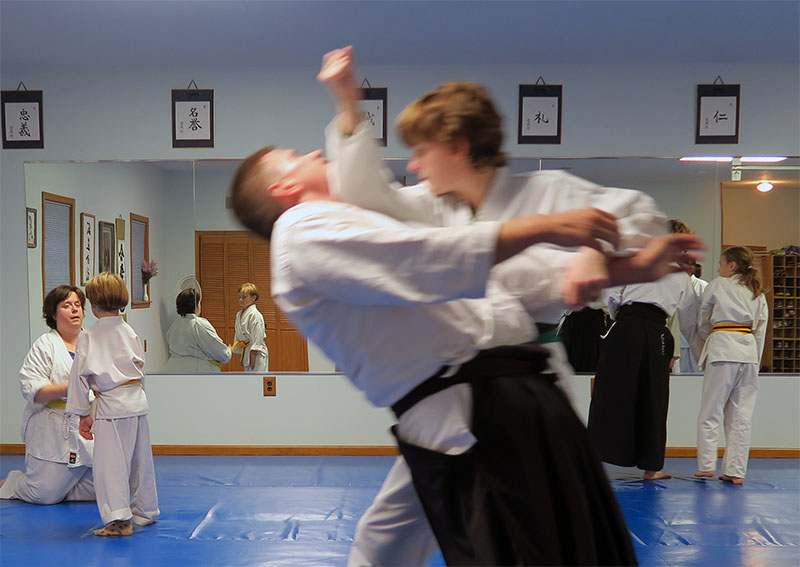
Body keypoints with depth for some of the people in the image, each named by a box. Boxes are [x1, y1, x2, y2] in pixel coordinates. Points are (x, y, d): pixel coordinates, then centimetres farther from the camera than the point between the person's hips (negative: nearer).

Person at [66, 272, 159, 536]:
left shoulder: (89, 336, -9)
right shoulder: (130, 331, 5)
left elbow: (81, 374, -8)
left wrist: (83, 413, -1)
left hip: (110, 406, -6)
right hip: (138, 401, 6)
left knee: (110, 463, -1)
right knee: (140, 460, 16)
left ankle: (119, 518, -5)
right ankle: (145, 511, 29)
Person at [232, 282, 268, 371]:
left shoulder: (255, 315, -16)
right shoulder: (239, 314, 9)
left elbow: (257, 339, -18)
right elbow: (237, 335, 16)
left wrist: (253, 358, -18)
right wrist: (240, 356, 16)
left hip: (257, 354, -9)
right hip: (246, 352, 9)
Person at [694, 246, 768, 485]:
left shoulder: (717, 286, 5)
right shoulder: (758, 293, 17)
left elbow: (703, 324, 13)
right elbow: (761, 330, 16)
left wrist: (707, 340, 30)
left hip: (722, 349, -5)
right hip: (749, 352, 5)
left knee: (710, 412, 2)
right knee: (741, 415, 7)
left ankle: (707, 465, 0)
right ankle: (736, 471, 8)